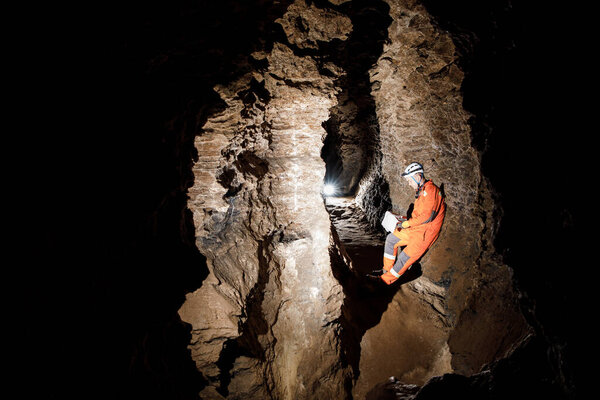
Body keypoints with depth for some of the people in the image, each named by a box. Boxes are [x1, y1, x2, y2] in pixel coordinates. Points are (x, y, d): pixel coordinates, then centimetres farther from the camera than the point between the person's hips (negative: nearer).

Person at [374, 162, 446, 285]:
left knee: (405, 258, -11)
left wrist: (407, 223, -16)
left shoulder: (430, 189, -17)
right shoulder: (421, 191, 15)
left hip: (426, 232, -10)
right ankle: (386, 270, 14)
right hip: (416, 229, 10)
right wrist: (405, 221, 4)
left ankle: (385, 280, -2)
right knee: (391, 238, 8)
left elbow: (427, 216, -25)